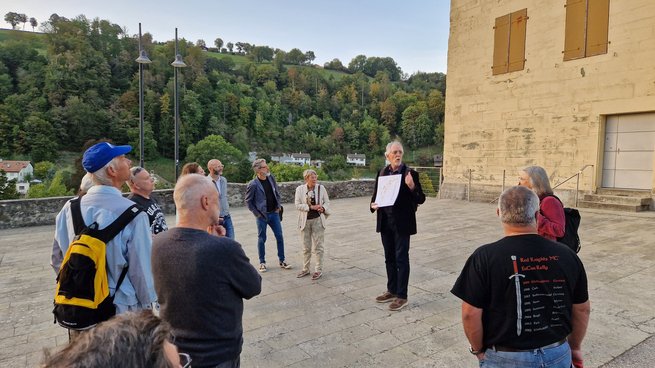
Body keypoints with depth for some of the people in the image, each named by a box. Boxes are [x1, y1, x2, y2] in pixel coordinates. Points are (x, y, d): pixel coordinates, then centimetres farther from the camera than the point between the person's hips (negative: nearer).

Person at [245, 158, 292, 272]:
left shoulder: (271, 178, 2)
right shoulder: (253, 185, -14)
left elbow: (277, 193, 14)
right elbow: (248, 201, -6)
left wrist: (279, 205, 5)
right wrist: (257, 214, -8)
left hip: (274, 213, 5)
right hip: (262, 216, -5)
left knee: (280, 237, 6)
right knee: (262, 239, 7)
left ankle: (282, 261, 18)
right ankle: (262, 262, 21)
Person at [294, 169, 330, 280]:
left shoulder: (321, 188, 0)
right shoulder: (300, 189, -2)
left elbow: (327, 202, 6)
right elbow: (298, 205, -7)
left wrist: (323, 208, -16)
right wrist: (312, 207, -17)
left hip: (318, 220, -1)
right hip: (305, 221, 1)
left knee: (318, 246, 2)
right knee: (306, 247, 11)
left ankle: (319, 270, 11)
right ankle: (305, 269, 24)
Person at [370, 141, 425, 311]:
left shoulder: (410, 173, -8)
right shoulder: (382, 173, 6)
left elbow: (421, 199, -9)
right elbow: (376, 193, 13)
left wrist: (412, 187, -27)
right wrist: (373, 204, -8)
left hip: (402, 223, -5)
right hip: (385, 222, 5)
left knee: (401, 258, 2)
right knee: (389, 258, 15)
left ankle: (401, 296, 13)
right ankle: (391, 291, 29)